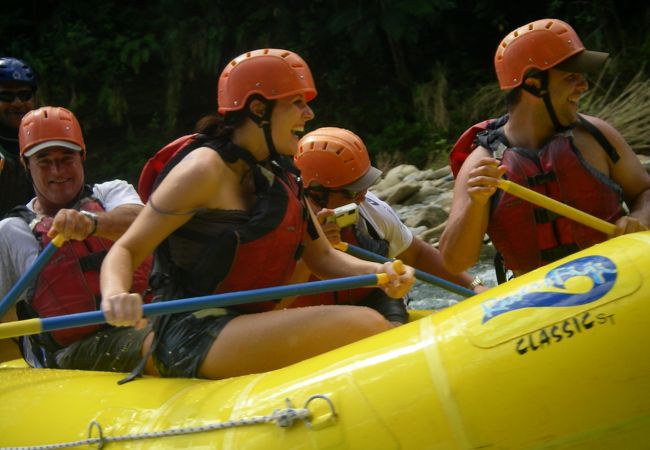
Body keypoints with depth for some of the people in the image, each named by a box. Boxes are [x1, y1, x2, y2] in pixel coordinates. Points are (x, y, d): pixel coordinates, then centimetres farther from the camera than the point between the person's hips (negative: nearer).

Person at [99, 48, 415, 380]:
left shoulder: (280, 177, 15)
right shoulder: (205, 169, -10)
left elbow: (322, 256, 16)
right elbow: (125, 250, -11)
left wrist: (377, 272, -5)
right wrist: (114, 296, -33)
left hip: (247, 326, 9)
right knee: (363, 326, -24)